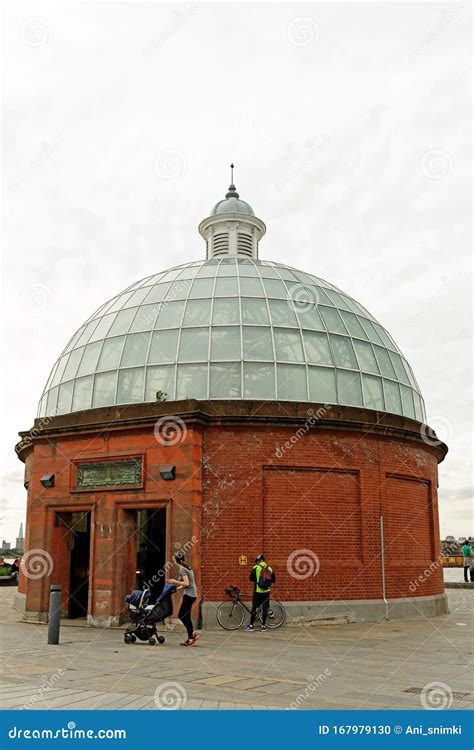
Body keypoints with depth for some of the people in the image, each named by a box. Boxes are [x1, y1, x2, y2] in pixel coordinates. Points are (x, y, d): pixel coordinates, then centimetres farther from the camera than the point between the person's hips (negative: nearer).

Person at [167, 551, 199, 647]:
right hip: (192, 594, 9)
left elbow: (186, 583, -20)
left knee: (182, 616, -4)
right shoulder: (188, 567, 14)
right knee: (186, 616, 11)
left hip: (189, 595, -9)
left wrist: (175, 582, -9)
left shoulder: (182, 569, -12)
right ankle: (190, 638, 12)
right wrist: (177, 587, 21)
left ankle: (192, 635, -4)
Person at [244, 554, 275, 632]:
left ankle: (251, 625, 5)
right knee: (265, 608, 7)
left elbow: (251, 578, -4)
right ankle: (263, 626, 10)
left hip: (258, 591, -3)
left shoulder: (256, 568, -5)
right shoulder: (270, 568, 5)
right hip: (267, 591, 3)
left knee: (254, 608, 3)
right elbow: (273, 580, 11)